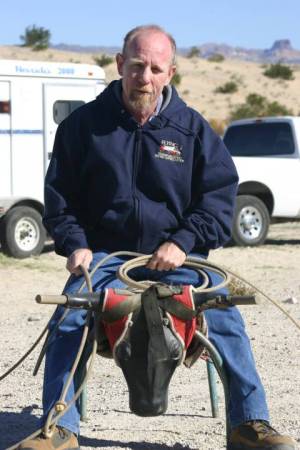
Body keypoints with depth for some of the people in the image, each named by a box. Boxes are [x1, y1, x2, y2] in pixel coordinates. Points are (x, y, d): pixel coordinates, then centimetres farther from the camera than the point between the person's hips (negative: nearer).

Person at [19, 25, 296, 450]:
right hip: (104, 255, 0)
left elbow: (220, 194, 5)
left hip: (175, 256, 0)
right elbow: (59, 193, 10)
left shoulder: (191, 127, 4)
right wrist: (74, 244, -5)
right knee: (68, 321, -24)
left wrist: (183, 243, -9)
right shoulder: (84, 124, 3)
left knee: (225, 319, -19)